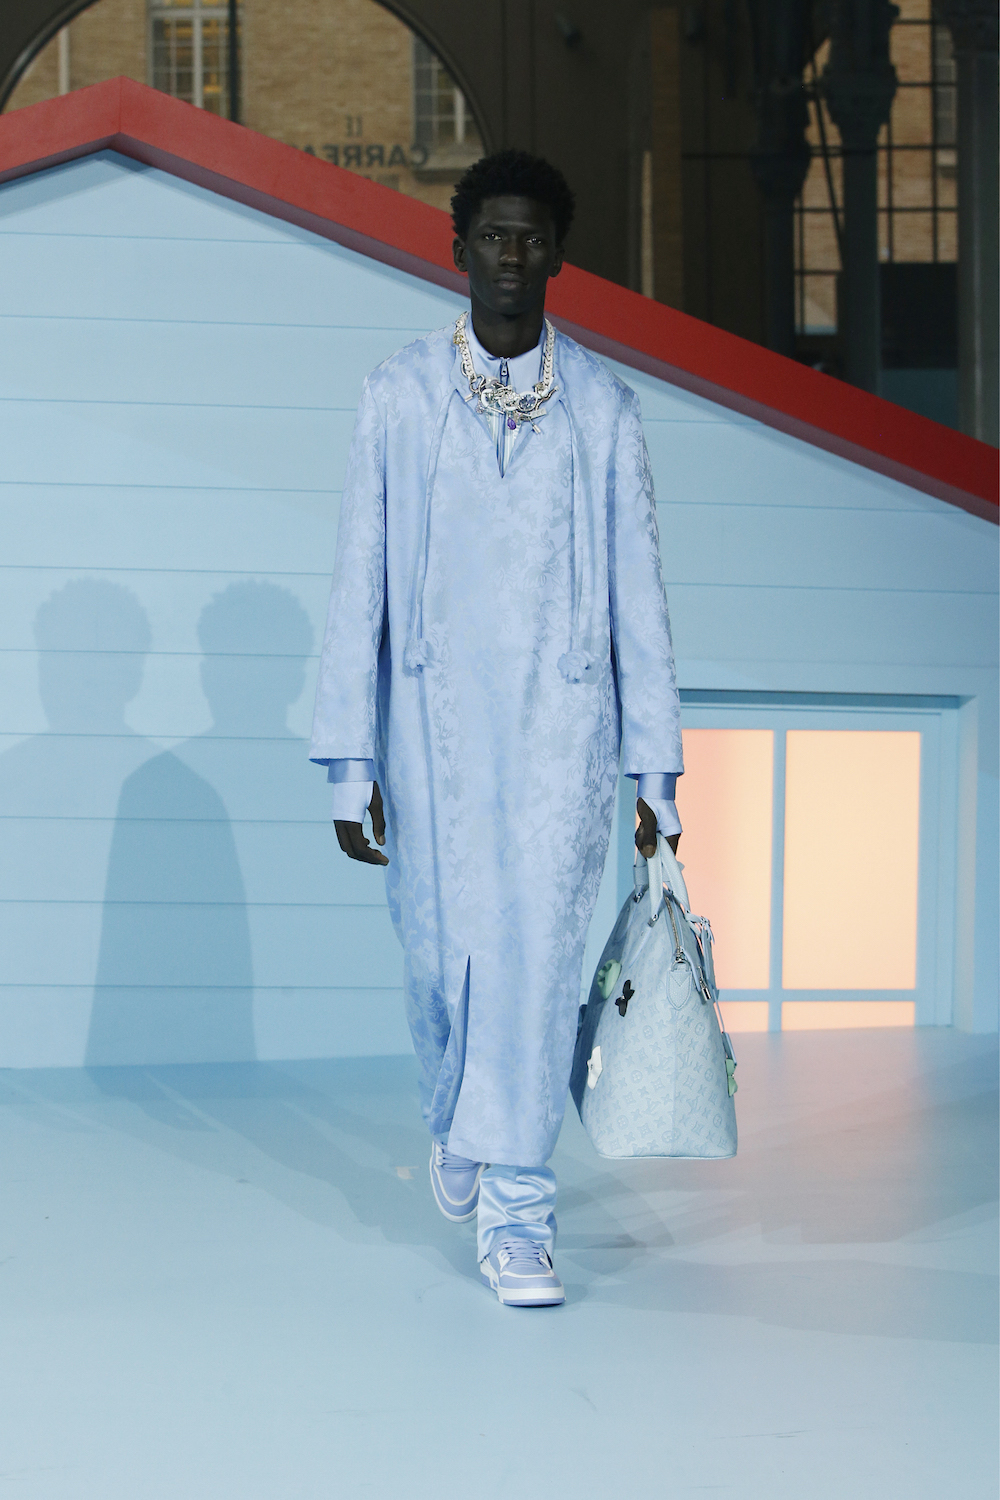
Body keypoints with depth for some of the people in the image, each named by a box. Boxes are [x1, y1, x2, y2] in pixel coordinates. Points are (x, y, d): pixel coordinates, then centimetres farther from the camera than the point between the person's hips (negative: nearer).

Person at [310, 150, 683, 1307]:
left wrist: (656, 768, 3)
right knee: (441, 953, 7)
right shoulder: (397, 396, 2)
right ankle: (456, 1122, 38)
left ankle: (513, 1209, 2)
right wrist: (349, 761, -3)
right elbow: (359, 586, 1)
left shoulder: (602, 406, 4)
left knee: (539, 949, -7)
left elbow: (637, 593, 5)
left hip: (561, 720, 0)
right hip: (434, 721, 0)